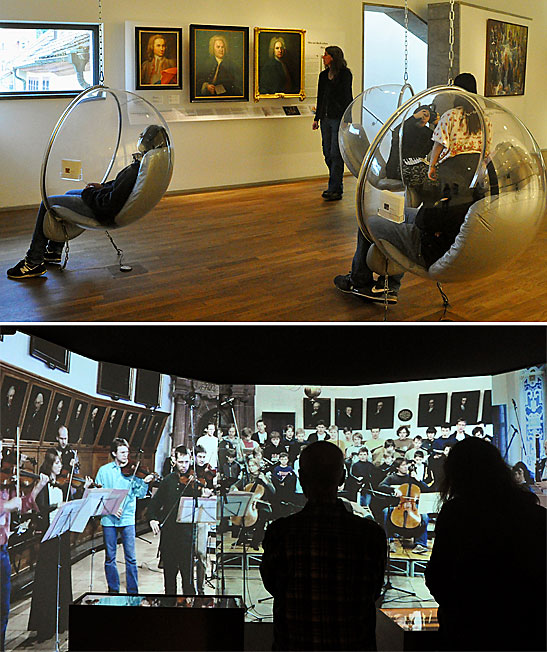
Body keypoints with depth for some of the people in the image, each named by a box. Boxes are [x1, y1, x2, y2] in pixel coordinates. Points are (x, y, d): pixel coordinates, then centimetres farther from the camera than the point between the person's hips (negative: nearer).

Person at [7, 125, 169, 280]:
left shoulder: (134, 171, -34)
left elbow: (110, 204, -31)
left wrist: (89, 193, -14)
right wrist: (103, 186, 8)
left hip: (105, 213, -10)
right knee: (69, 194, 31)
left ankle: (34, 262, 12)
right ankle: (54, 251, 37)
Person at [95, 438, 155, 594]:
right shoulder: (104, 471, 6)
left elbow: (139, 494, 1)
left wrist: (145, 483, -19)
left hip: (127, 518, 0)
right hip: (109, 519, 0)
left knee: (131, 557, -1)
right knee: (110, 557, 7)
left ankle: (133, 592, 7)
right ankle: (113, 590, 20)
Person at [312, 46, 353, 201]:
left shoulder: (345, 74, -5)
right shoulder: (323, 75, 14)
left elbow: (347, 97, -8)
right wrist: (317, 118, 15)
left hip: (339, 118, -7)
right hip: (326, 118, 7)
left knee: (336, 154, -6)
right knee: (327, 153, 8)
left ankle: (335, 189, -1)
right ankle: (337, 185, 20)